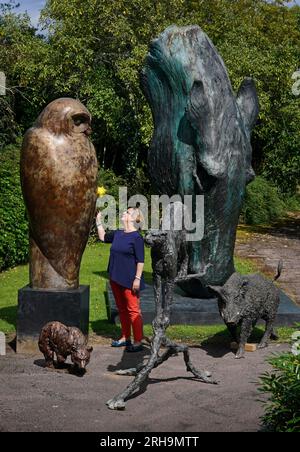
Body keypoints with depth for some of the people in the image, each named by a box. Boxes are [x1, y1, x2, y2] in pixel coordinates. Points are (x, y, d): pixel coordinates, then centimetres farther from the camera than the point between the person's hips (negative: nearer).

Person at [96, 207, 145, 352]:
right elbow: (103, 237, 28)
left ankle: (138, 342, 2)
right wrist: (98, 222, 21)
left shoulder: (136, 237, -13)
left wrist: (137, 279, -19)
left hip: (129, 280, -8)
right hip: (116, 279, 8)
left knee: (133, 310, -3)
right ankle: (125, 338, 27)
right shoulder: (118, 234, 9)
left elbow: (140, 261, -15)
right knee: (122, 309, 16)